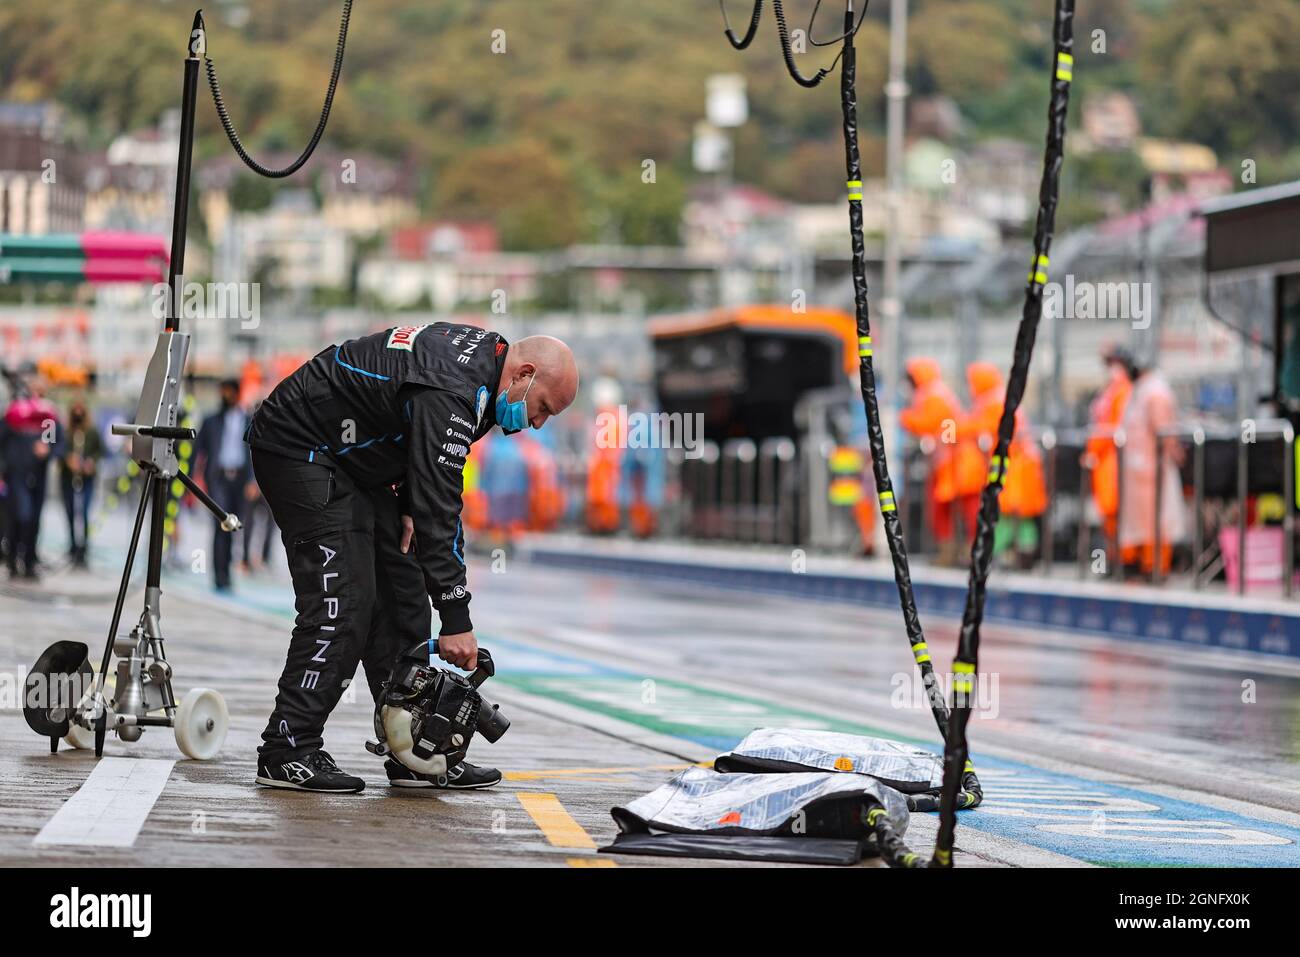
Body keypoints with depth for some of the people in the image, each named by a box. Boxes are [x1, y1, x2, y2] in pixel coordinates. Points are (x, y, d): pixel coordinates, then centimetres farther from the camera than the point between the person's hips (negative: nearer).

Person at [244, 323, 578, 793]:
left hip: (352, 461, 10)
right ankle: (287, 752, -13)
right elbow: (438, 507, -31)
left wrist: (407, 506, 1)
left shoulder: (483, 350, 2)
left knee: (402, 598, 6)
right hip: (299, 450, -10)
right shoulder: (450, 392, -29)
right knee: (343, 603, -16)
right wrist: (456, 620, -30)